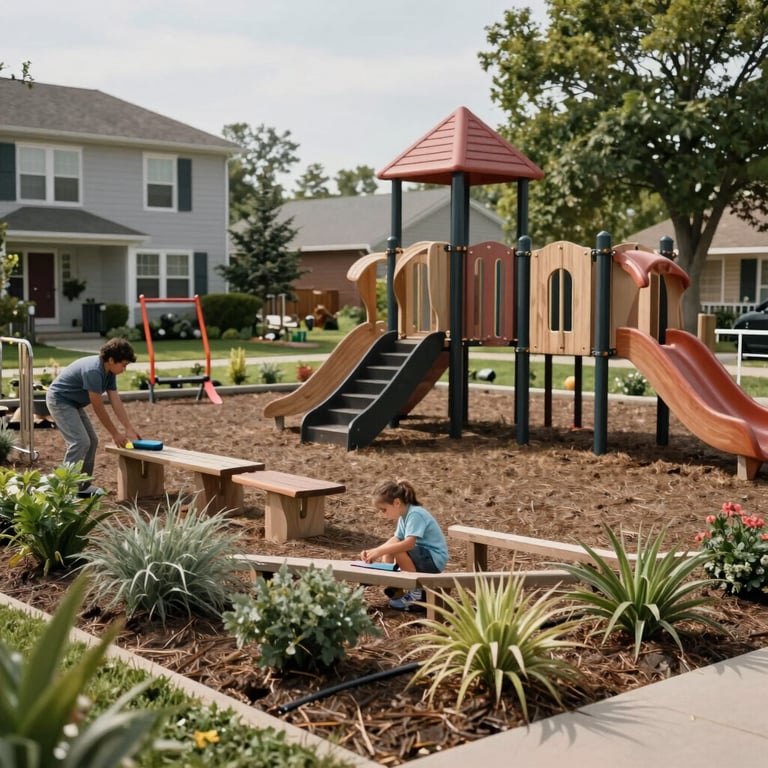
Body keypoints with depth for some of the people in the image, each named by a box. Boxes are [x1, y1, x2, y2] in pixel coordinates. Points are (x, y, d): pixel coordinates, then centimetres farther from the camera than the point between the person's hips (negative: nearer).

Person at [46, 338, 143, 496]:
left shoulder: (109, 372, -2)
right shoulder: (93, 371, -30)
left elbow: (116, 402, 1)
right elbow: (98, 407, -24)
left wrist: (129, 429, 0)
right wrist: (115, 433, -16)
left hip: (74, 403, 10)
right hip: (59, 400, -10)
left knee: (92, 441, 8)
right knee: (80, 441, -18)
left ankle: (82, 486, 14)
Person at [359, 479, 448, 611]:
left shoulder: (415, 514, -22)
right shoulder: (404, 516, 8)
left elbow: (409, 543, -34)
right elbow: (395, 540, 8)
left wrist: (380, 551, -34)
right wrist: (374, 551, -6)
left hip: (435, 559, -10)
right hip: (422, 557, 10)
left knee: (399, 552, -29)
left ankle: (418, 593, -15)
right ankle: (395, 589, 1)